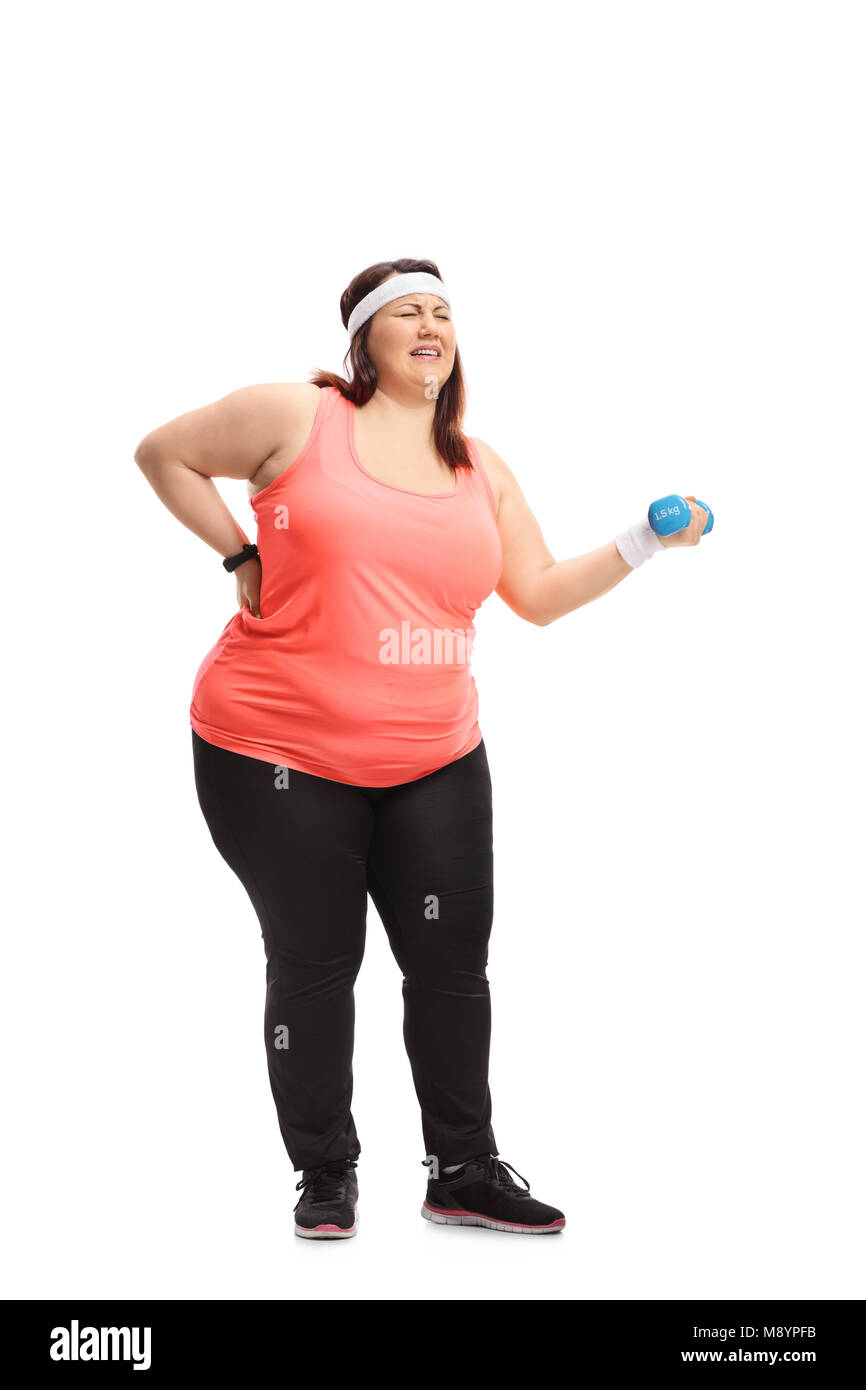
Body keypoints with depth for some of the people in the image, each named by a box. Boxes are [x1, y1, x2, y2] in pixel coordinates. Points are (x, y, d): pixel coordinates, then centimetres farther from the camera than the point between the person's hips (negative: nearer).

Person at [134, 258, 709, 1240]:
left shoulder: (481, 470, 10)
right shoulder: (297, 417, -4)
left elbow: (541, 594, 13)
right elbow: (163, 453, 6)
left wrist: (642, 544, 2)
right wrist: (242, 554, -2)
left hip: (435, 762, 4)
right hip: (281, 758, -4)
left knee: (453, 961, 6)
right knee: (314, 964, 5)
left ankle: (463, 1174, 21)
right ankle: (325, 1177, 22)